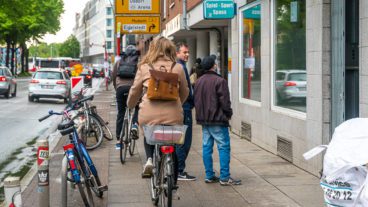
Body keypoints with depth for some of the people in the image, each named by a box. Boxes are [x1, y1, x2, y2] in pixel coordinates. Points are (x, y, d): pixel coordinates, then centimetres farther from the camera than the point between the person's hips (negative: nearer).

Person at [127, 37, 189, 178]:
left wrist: (130, 106, 32)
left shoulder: (144, 67, 4)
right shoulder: (178, 68, 5)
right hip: (172, 115, 0)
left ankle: (150, 159, 4)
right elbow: (185, 92, 16)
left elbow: (135, 91, 12)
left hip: (148, 115, 0)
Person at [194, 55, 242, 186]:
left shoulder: (198, 81, 11)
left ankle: (209, 175, 13)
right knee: (224, 147, -5)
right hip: (217, 119, -8)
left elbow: (195, 100, 15)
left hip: (203, 120, 8)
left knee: (207, 147, 10)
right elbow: (224, 101, -13)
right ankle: (224, 177, -7)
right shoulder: (219, 81, -13)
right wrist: (228, 114, 2)